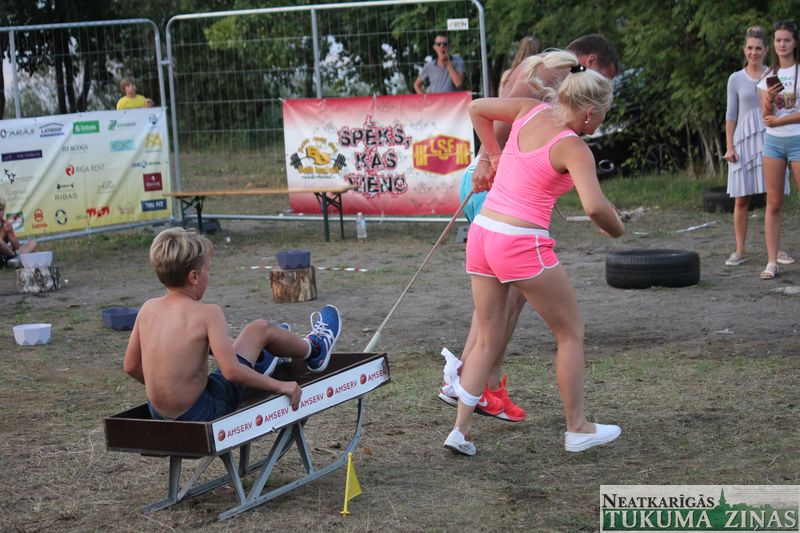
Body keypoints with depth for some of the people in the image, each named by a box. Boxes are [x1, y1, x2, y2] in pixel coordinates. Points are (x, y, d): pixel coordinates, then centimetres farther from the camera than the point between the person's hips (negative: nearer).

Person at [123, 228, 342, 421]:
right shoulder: (207, 313, -18)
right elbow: (231, 371, -23)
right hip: (203, 414, -6)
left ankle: (259, 360, 56)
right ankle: (313, 349, 37)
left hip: (158, 414, 6)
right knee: (260, 329, 8)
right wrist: (280, 386, -11)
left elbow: (131, 367, 6)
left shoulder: (148, 309, -1)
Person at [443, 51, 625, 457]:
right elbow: (595, 206, -26)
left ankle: (460, 430, 11)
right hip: (523, 244, -7)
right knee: (571, 333, 12)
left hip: (482, 233, 7)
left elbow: (476, 108, 21)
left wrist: (493, 154, 28)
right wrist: (616, 228, -5)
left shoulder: (531, 111, 6)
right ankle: (577, 429, 19)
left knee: (488, 341, 17)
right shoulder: (573, 148, -13)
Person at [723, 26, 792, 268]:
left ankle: (776, 249, 6)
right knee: (741, 198, -1)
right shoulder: (736, 79, 7)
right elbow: (731, 114, 7)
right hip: (744, 139, 0)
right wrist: (729, 147, 0)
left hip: (770, 138, 0)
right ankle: (740, 252, 4)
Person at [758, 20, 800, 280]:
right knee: (773, 204, 2)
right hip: (773, 141, 4)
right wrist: (769, 99, -15)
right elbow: (766, 115, 4)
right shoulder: (769, 76, 11)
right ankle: (772, 262, 3)